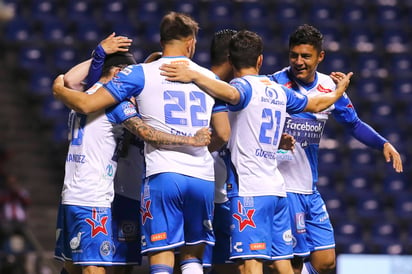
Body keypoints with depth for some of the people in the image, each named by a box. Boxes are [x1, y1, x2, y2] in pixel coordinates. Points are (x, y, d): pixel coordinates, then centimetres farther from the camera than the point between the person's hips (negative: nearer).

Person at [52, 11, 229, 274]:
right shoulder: (209, 78, 12)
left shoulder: (140, 74, 2)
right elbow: (223, 135, 18)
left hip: (163, 174, -3)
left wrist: (59, 90, 18)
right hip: (203, 178, 3)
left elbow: (86, 104, -3)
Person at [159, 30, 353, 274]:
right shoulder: (279, 91, 16)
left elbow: (232, 94, -31)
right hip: (277, 187, 7)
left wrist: (193, 76, -38)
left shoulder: (244, 85, -5)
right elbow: (314, 104, 33)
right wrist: (338, 93, 53)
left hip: (249, 189, -7)